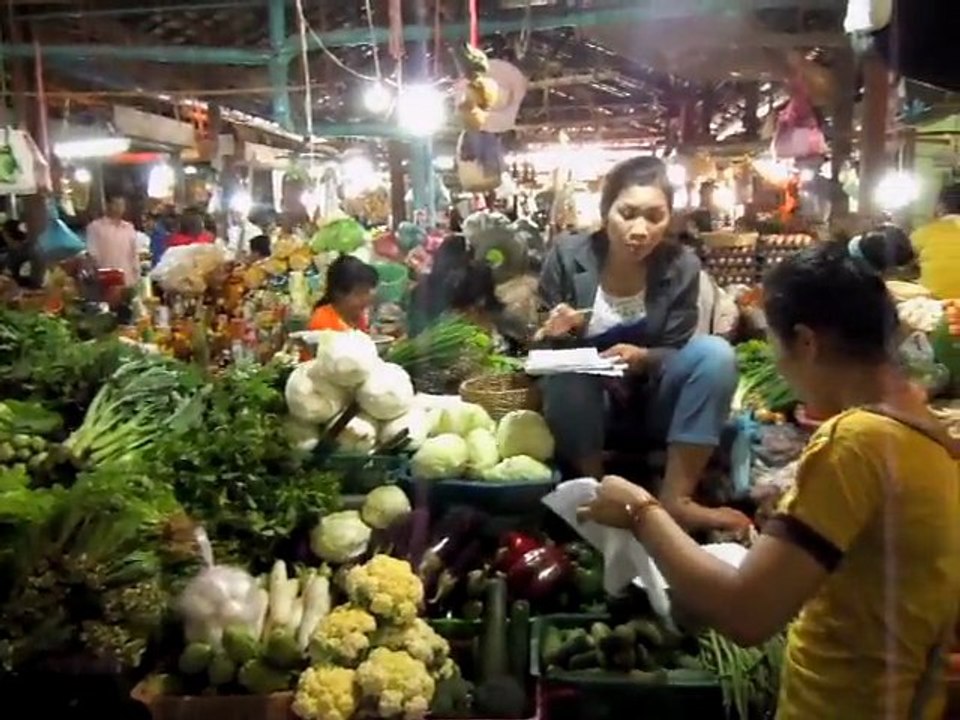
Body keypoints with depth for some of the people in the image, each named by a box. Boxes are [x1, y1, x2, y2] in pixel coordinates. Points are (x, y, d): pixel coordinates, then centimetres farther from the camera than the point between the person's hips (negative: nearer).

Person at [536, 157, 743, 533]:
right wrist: (553, 333, -29)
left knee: (716, 353, -25)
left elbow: (674, 351, -8)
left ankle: (675, 497, -23)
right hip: (584, 402, -1)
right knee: (564, 372, -34)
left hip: (650, 397, 2)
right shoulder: (566, 256, -14)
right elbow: (540, 344, -6)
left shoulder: (682, 265, -11)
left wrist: (642, 357, -30)